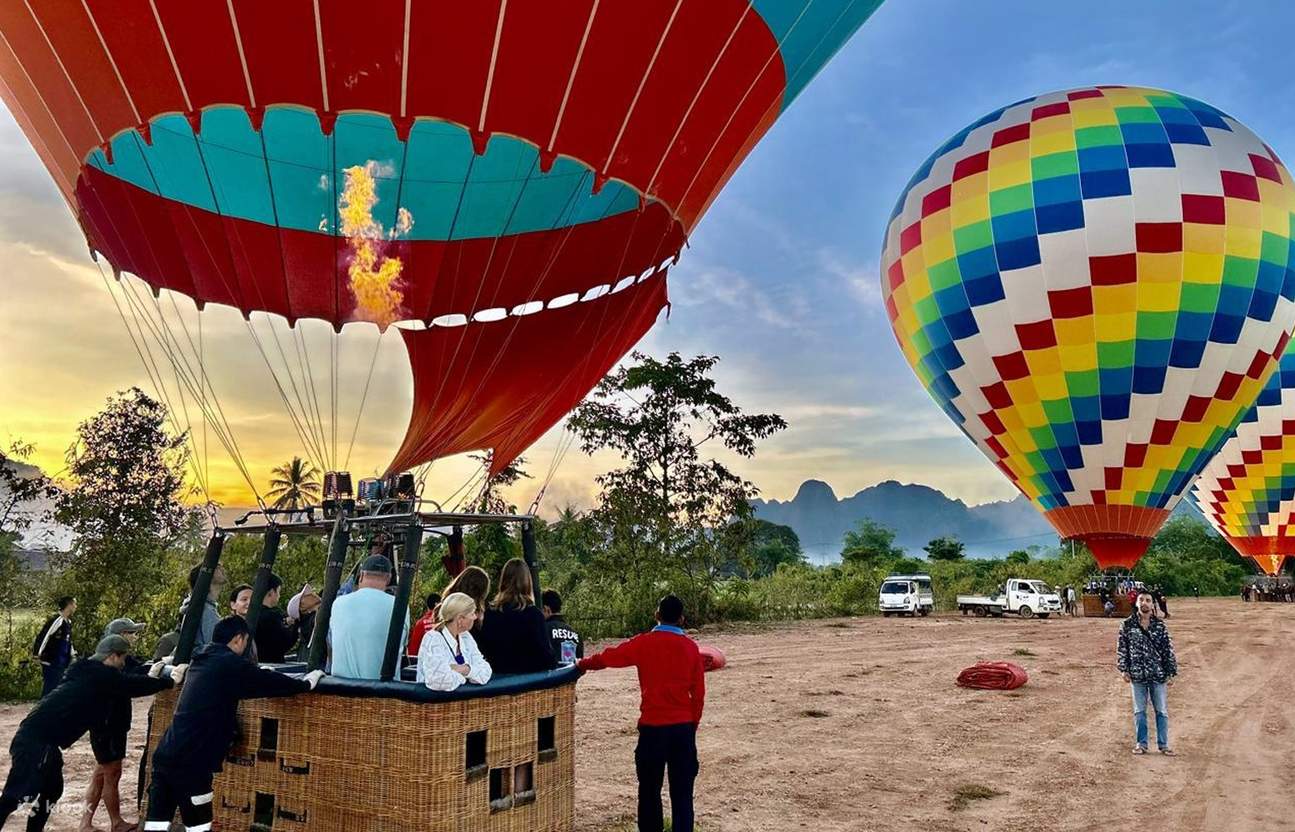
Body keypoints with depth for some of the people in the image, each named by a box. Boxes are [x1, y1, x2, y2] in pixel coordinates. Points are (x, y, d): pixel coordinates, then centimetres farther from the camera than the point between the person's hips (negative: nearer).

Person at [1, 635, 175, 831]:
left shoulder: (90, 672, 17)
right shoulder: (101, 675, -11)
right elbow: (132, 686, -7)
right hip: (37, 740, -10)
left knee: (51, 790, 20)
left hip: (39, 738, 10)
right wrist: (168, 680, 4)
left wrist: (149, 677, 28)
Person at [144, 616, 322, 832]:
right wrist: (307, 683, 5)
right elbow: (270, 682, -9)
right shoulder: (230, 664, -11)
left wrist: (259, 673, 35)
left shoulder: (202, 661, 15)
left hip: (165, 755, 8)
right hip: (188, 761, -8)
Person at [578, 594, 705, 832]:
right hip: (683, 727, 2)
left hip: (652, 726, -2)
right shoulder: (691, 647, 2)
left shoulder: (644, 643, -4)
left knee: (649, 790, 11)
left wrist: (581, 664, 19)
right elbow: (698, 693, 5)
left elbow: (607, 657, 1)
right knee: (682, 792, 7)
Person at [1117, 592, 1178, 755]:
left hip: (1158, 675, 0)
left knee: (1161, 711, 8)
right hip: (1137, 675, 0)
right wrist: (1124, 669, -2)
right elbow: (1121, 648, 2)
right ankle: (1141, 743, 20)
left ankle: (1163, 744, 20)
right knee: (1139, 711, 9)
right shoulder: (1128, 625, -1)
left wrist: (1170, 673, -2)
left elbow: (1168, 649, 0)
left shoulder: (1160, 625, -2)